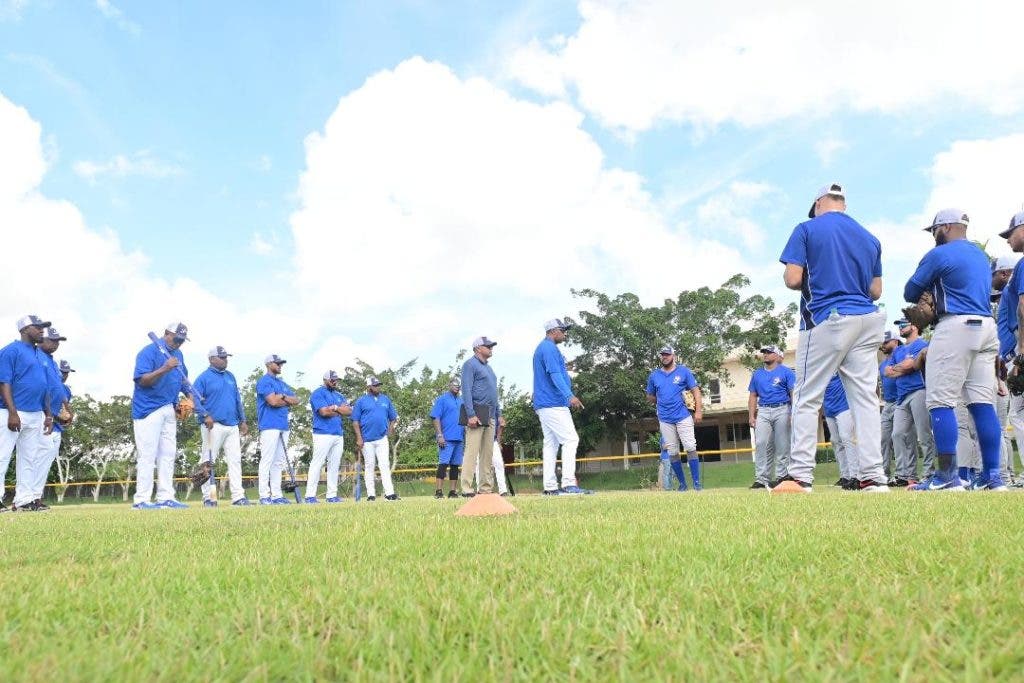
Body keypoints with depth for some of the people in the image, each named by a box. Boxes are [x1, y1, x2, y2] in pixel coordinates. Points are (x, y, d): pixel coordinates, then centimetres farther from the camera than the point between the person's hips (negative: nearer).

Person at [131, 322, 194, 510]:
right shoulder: (149, 351, -10)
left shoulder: (178, 354, 14)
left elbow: (183, 379, 21)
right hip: (148, 410, -8)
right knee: (148, 455, -8)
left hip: (169, 410, 8)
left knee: (168, 454, 7)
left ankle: (165, 498, 12)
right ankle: (141, 500, -3)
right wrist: (164, 369, -31)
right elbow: (142, 380, -18)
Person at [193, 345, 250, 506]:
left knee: (235, 460, 1)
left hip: (232, 426, 6)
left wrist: (243, 421, 17)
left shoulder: (230, 376, 19)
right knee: (209, 461, -3)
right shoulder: (204, 377, -1)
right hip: (213, 426, -6)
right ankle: (208, 497, 2)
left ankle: (238, 496, 1)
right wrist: (205, 416, -22)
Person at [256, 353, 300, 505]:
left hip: (283, 426, 9)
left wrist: (283, 397, -5)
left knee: (279, 462, 8)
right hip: (270, 425, -9)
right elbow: (273, 401, -16)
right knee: (267, 461, -10)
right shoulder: (264, 381, -3)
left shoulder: (282, 383, 22)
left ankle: (276, 495, 10)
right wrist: (288, 402, 2)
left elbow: (296, 400, 14)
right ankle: (264, 496, -9)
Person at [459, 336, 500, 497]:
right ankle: (466, 489, -13)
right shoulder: (470, 364, -3)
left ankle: (486, 488, 12)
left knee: (488, 454, 8)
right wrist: (471, 415, -22)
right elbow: (466, 391, -13)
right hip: (477, 413, -9)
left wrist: (498, 415, 19)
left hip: (490, 416, 9)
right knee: (472, 451, -12)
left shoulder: (488, 367, 24)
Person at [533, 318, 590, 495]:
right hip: (554, 405, -11)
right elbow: (555, 374, -23)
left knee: (551, 444, 8)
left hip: (544, 405, 11)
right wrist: (570, 396, -33)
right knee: (571, 439, -12)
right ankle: (568, 484, -19)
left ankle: (550, 487, 7)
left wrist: (568, 397, 30)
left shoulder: (541, 348, 22)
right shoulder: (549, 348, -10)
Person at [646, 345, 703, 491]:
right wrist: (662, 404, 9)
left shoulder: (684, 371, 3)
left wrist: (698, 411, -9)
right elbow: (650, 397, 21)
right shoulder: (654, 375, 10)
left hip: (683, 417, -3)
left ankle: (697, 483, -3)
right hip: (665, 419, 3)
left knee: (690, 448, -9)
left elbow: (695, 391, 0)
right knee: (672, 453, 4)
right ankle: (682, 484, 13)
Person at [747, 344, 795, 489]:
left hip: (782, 410, -3)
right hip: (763, 411, 3)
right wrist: (751, 416, 7)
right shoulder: (757, 374, 17)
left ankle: (781, 477, 2)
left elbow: (793, 393, -2)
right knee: (761, 444, -8)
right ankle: (762, 479, -9)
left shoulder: (786, 372, 4)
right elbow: (753, 396, 17)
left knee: (782, 446, -3)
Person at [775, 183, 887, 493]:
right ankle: (873, 477, 2)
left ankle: (800, 476, -7)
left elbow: (793, 279, -8)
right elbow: (876, 291, 15)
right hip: (866, 322, 5)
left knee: (807, 399, -2)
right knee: (865, 398, 4)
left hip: (826, 320, -5)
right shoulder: (870, 238, 15)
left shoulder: (807, 229, 0)